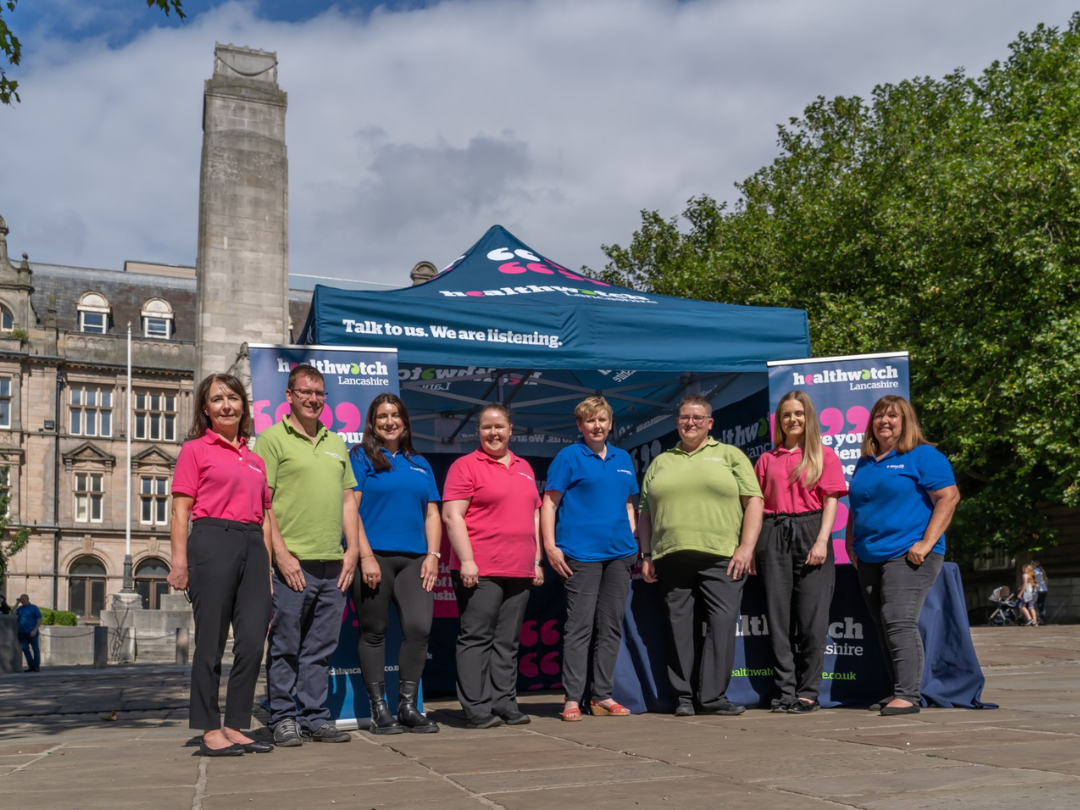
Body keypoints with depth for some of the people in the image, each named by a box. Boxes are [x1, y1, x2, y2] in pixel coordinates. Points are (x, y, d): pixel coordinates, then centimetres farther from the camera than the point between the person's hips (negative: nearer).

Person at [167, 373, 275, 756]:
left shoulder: (255, 459, 19)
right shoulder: (195, 450, 6)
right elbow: (181, 510, 0)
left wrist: (267, 564, 15)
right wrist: (180, 560, -10)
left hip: (252, 546, 5)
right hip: (212, 541, -5)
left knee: (253, 642, 2)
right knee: (211, 641, -1)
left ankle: (235, 728, 13)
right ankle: (210, 732, 7)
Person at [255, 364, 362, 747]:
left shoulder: (336, 443, 18)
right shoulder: (272, 439, 0)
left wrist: (353, 549, 8)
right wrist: (280, 553, -12)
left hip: (334, 564, 5)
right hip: (292, 563, -5)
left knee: (321, 647, 10)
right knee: (285, 646, 2)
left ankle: (315, 718, 18)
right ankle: (284, 719, 12)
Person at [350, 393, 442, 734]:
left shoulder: (420, 464, 19)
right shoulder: (361, 457, 5)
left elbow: (431, 513, 17)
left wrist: (432, 555, 4)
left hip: (414, 559, 4)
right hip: (374, 556, -3)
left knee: (419, 627, -8)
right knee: (374, 632, 2)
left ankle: (408, 706, 4)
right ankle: (379, 709, 12)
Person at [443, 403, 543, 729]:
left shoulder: (524, 468, 18)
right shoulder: (466, 466, -2)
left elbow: (534, 516, 21)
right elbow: (452, 516, -9)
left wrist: (537, 560, 15)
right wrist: (466, 561, -16)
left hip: (520, 570, 6)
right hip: (480, 571, -6)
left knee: (508, 641, 9)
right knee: (476, 638, -3)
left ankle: (504, 703, 14)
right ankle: (477, 709, 1)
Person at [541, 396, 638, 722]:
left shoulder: (623, 459, 16)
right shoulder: (568, 457, -1)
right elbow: (549, 503, -4)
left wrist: (632, 541, 13)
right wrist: (550, 546, -12)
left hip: (618, 552, 6)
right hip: (581, 553, -6)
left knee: (611, 627, 9)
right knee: (579, 627, -6)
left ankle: (603, 696, 17)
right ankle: (572, 699, 1)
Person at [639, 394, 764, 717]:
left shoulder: (730, 456, 11)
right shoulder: (660, 463, 20)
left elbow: (753, 501, 4)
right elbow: (645, 512, 19)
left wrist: (746, 547, -7)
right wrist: (646, 555, 9)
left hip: (721, 557, -2)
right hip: (671, 558, 3)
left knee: (722, 623, -9)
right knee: (680, 627, 3)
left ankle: (712, 696, -2)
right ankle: (685, 696, 10)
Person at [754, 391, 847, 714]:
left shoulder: (824, 455, 8)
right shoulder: (767, 459, 14)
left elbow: (831, 500, 0)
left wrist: (822, 541, -11)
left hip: (810, 533, -2)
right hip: (774, 537, 3)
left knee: (812, 618, -4)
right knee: (778, 617, 2)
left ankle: (808, 693, 3)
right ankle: (785, 691, 8)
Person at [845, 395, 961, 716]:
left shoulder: (923, 456, -3)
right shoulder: (865, 462, 17)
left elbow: (949, 497, -10)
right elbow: (855, 506, 26)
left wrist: (927, 543, -16)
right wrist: (851, 543, 15)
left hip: (907, 556, -7)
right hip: (869, 558, 7)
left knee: (899, 623, -14)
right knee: (883, 626, 8)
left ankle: (908, 694, -11)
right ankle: (898, 692, 15)